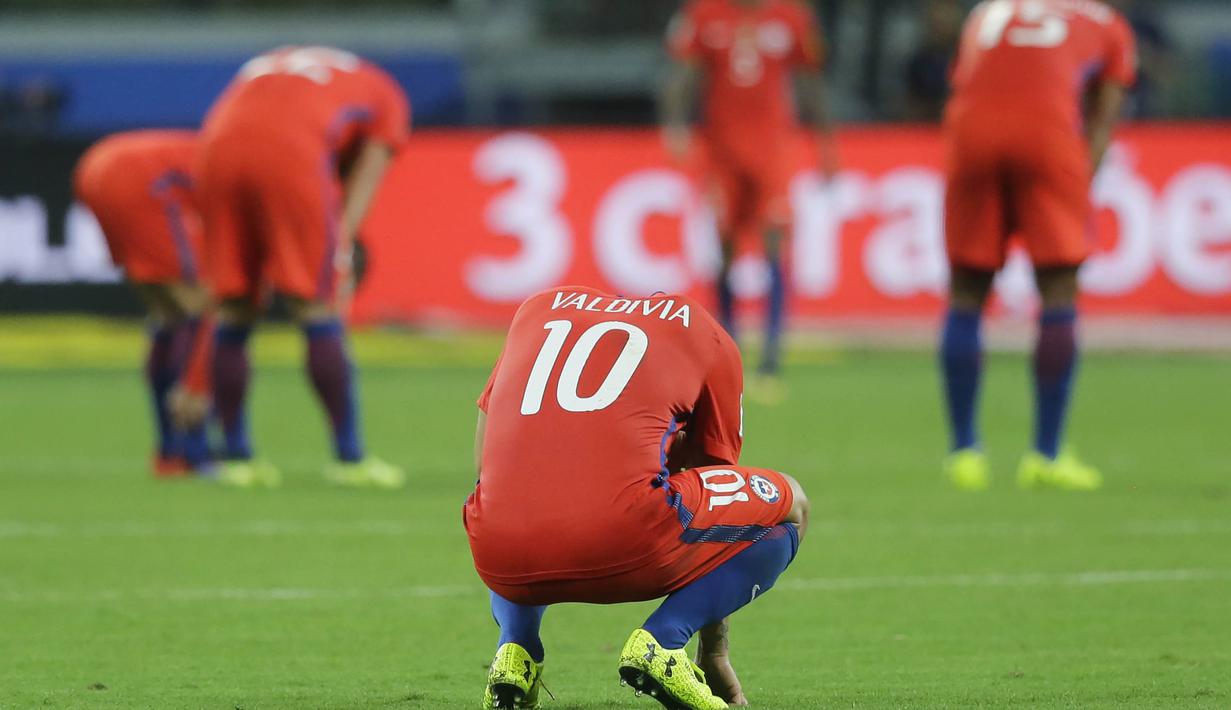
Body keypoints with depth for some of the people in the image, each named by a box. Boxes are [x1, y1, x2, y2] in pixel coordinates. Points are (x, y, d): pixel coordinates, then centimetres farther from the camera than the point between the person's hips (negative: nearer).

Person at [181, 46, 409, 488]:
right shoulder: (385, 98, 29)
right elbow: (359, 193, 15)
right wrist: (338, 264, 9)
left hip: (219, 145, 4)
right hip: (292, 153, -4)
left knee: (233, 308, 14)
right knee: (318, 308, 4)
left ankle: (236, 456, 17)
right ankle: (348, 457, 7)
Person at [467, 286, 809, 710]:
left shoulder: (539, 308, 29)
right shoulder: (708, 339, 22)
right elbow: (715, 486, 28)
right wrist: (714, 656, 35)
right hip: (626, 546, -4)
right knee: (787, 507, 21)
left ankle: (515, 651, 13)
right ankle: (661, 641, 0)